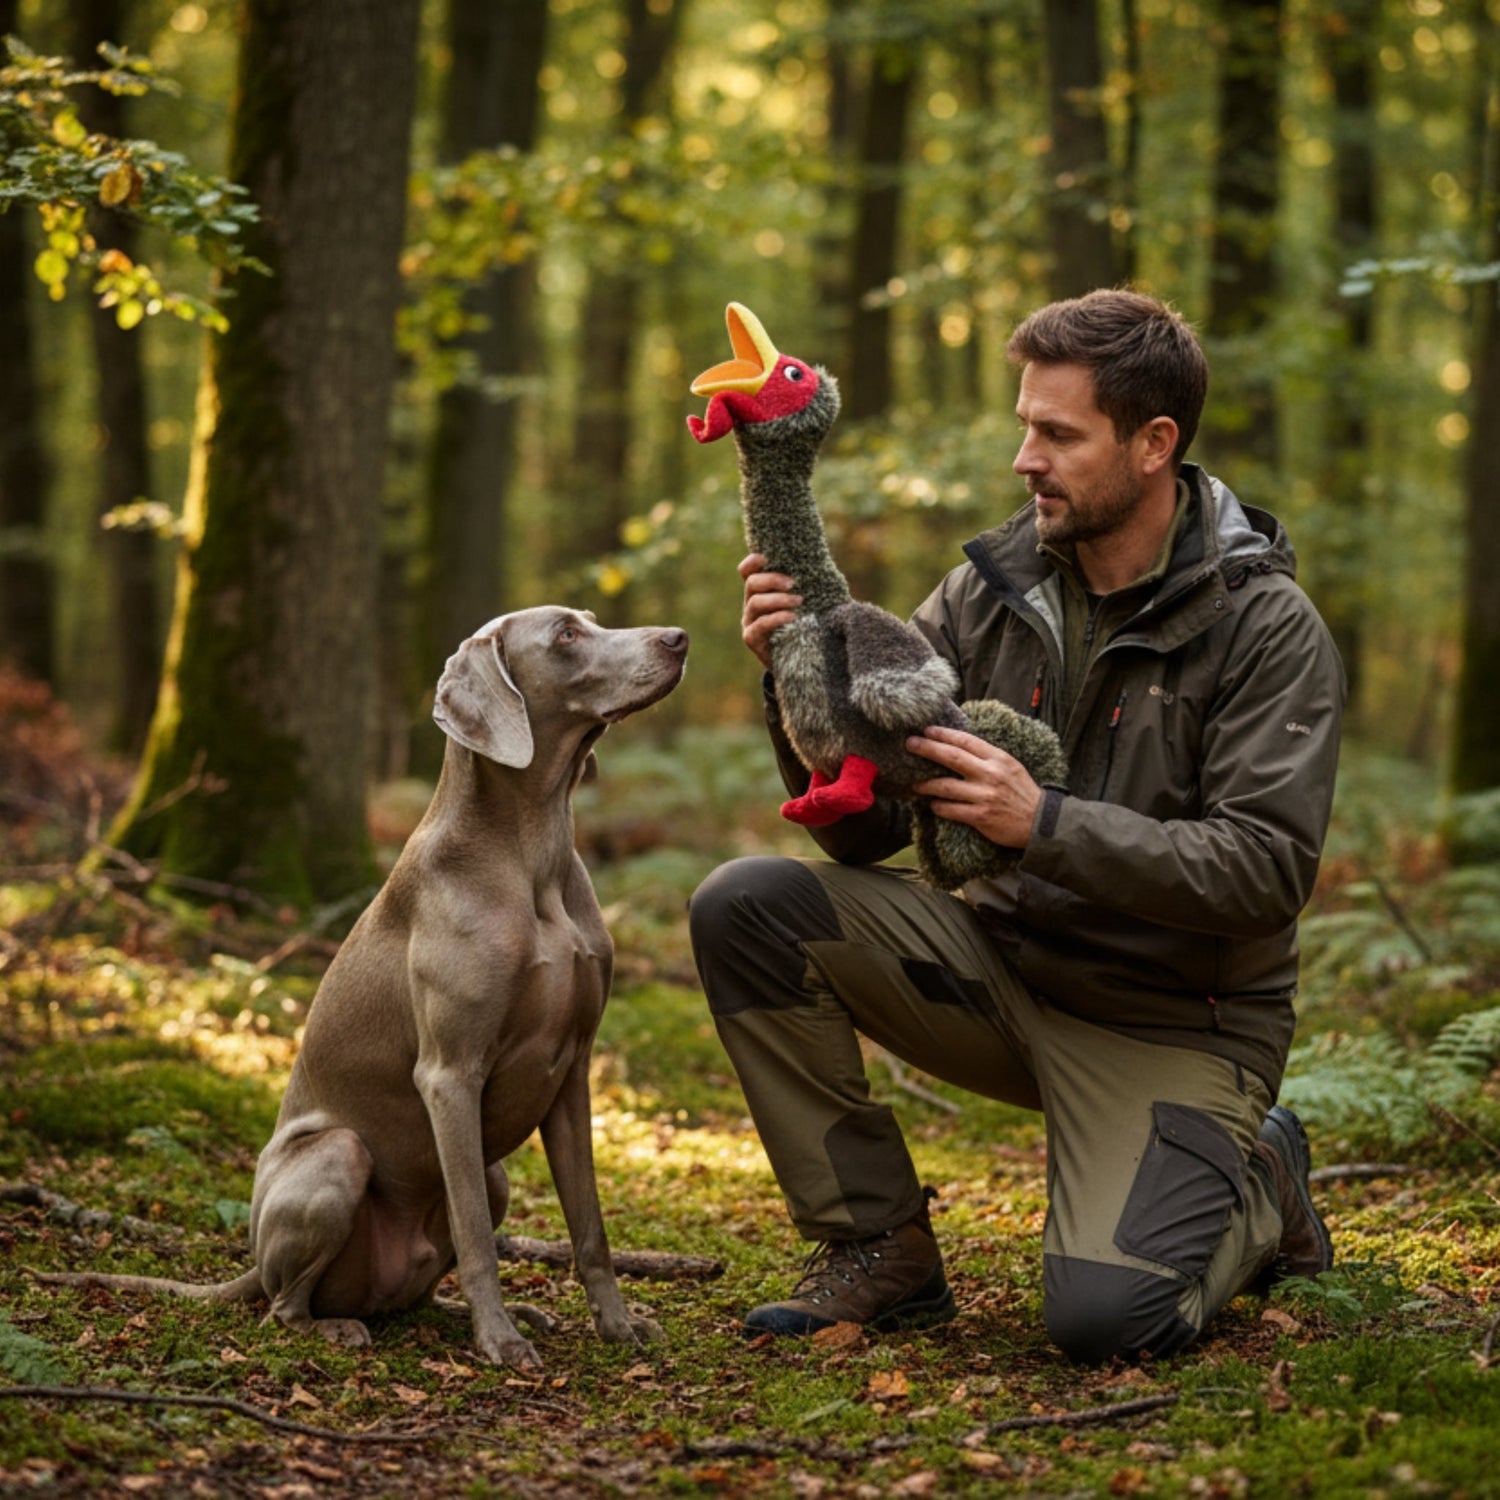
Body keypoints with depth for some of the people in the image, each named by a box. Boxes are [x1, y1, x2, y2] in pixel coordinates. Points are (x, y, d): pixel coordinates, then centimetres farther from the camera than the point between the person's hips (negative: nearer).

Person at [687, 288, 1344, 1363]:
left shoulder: (1267, 627, -13)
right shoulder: (991, 590, -1)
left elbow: (1266, 869, -21)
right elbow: (864, 834, -2)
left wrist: (1047, 824, -30)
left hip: (1175, 1023, -4)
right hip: (1006, 970, 5)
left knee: (1107, 1317, -26)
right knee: (746, 905, -16)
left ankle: (1255, 1188, 12)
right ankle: (881, 1247, -4)